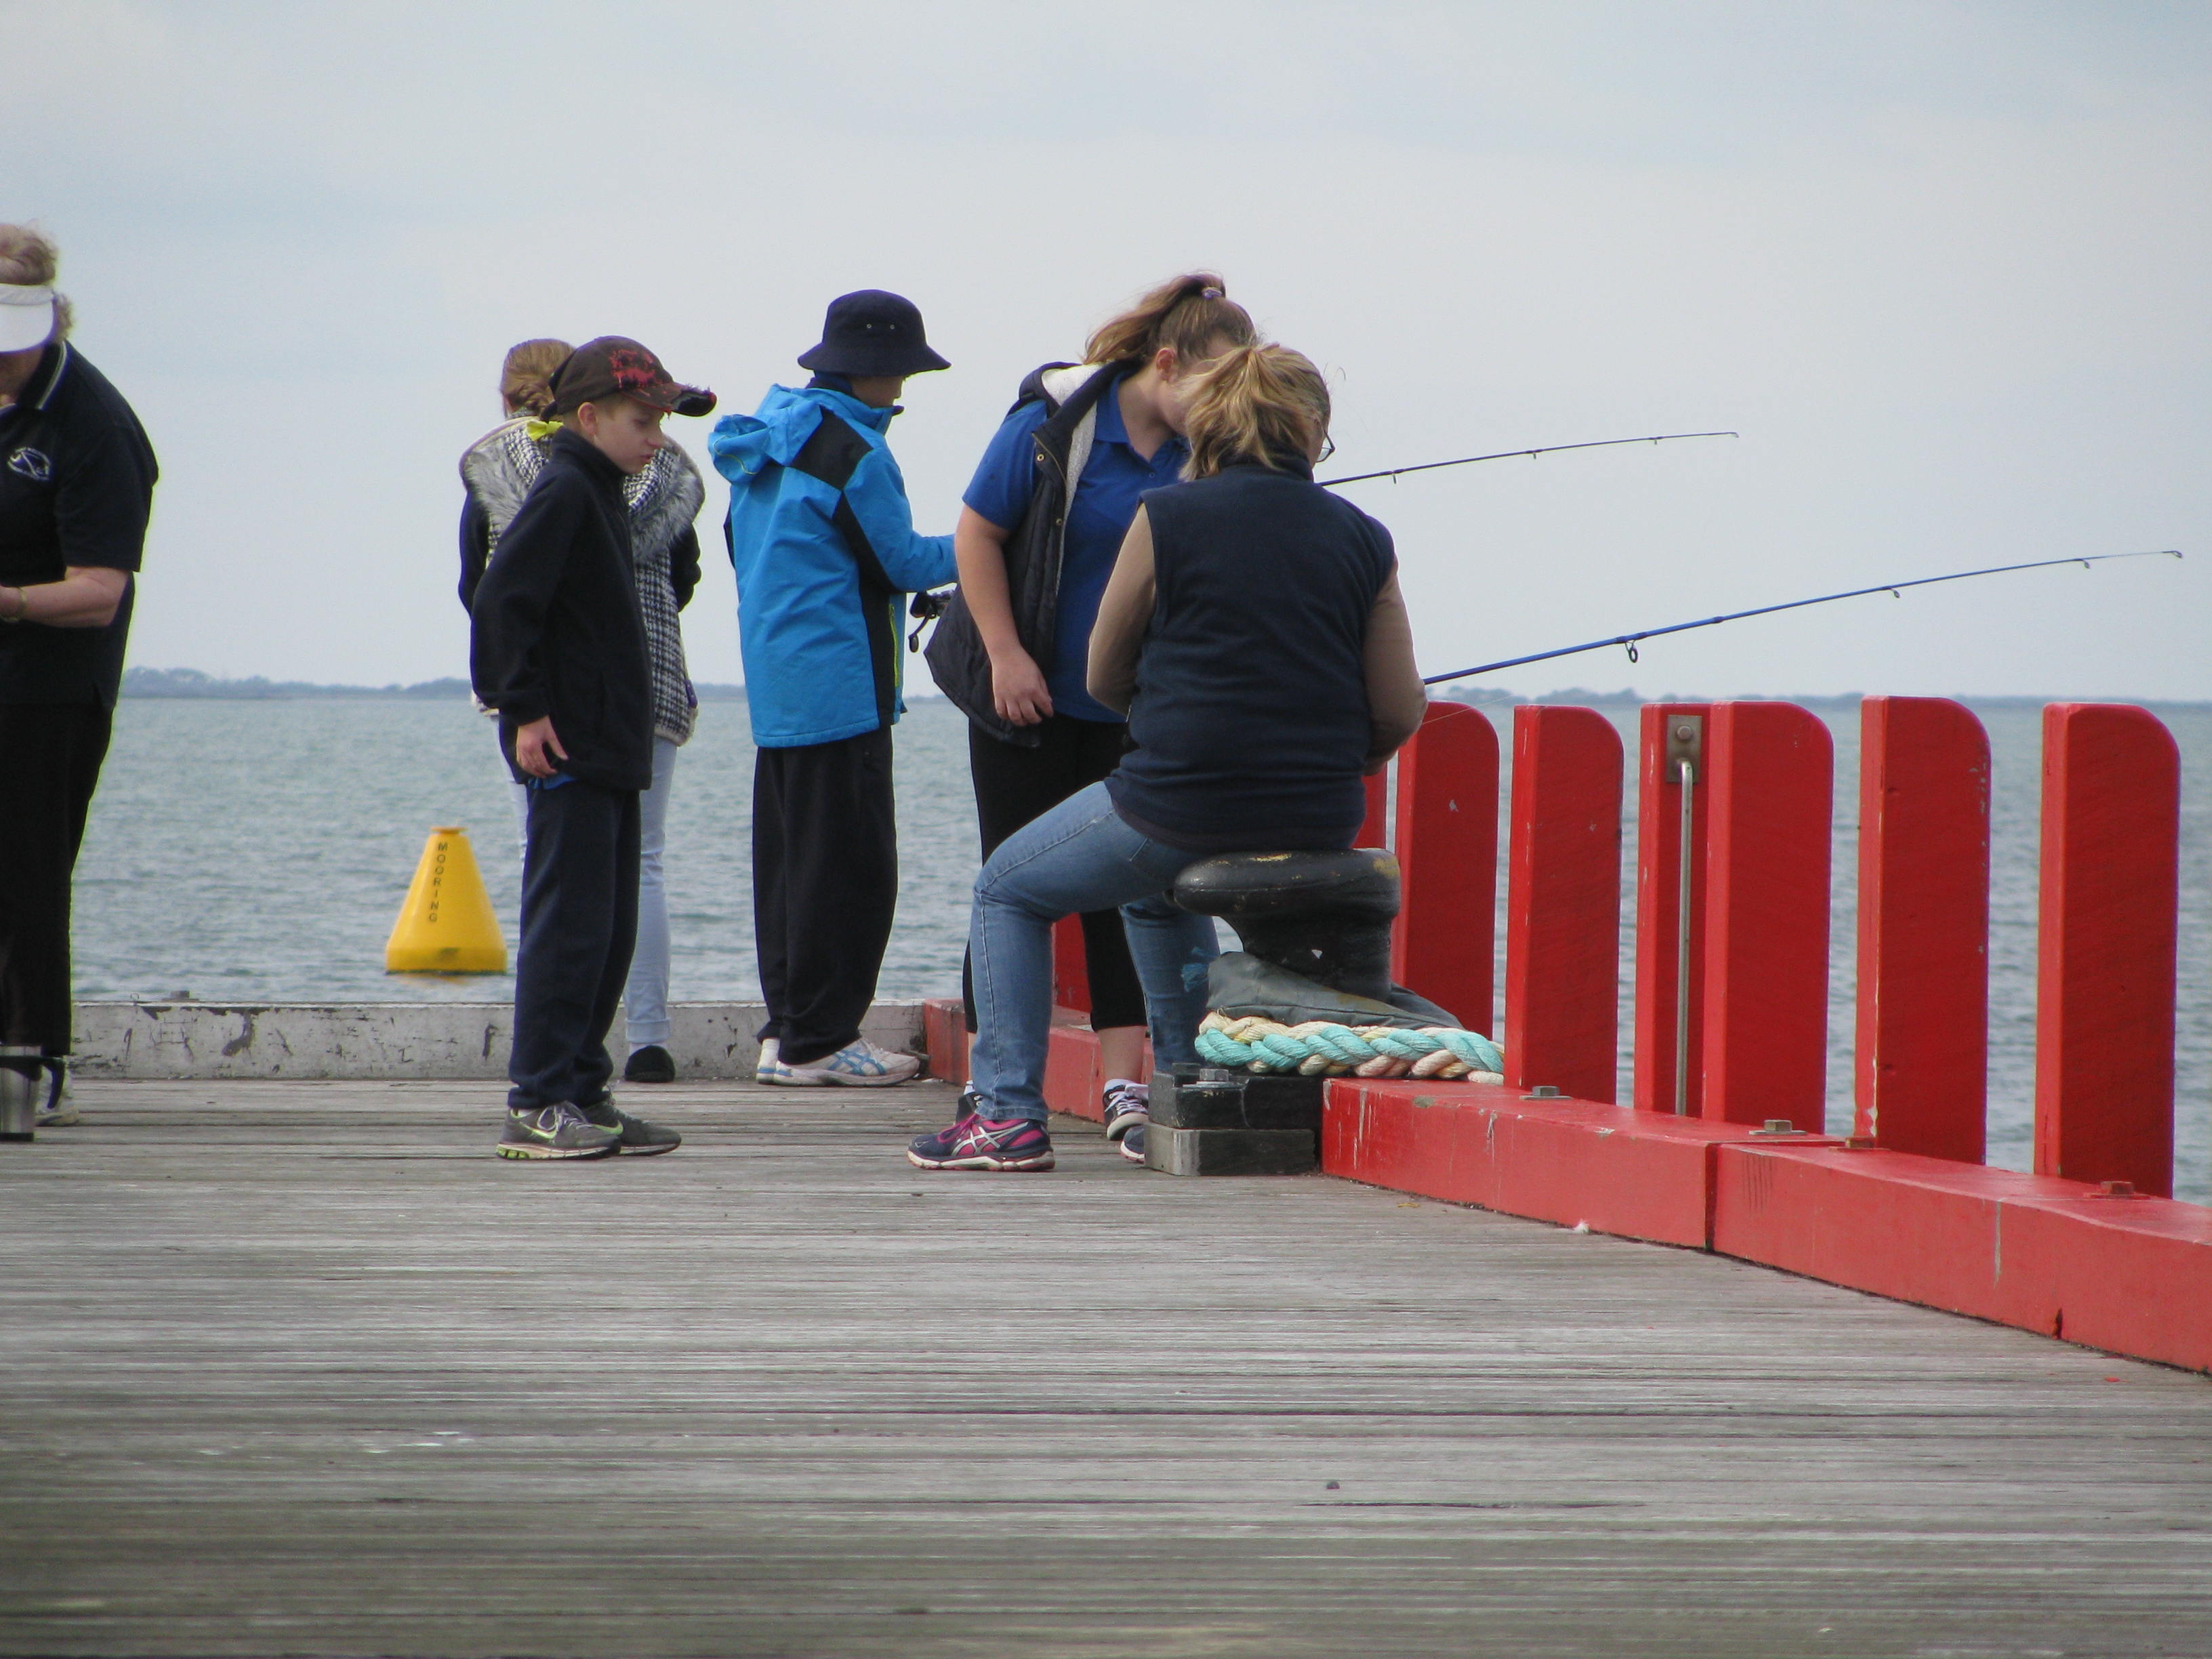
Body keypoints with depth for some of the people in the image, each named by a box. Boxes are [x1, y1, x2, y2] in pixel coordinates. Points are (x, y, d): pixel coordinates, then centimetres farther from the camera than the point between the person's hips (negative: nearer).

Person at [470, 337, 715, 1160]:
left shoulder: (602, 497, 18)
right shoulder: (564, 493, -12)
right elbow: (502, 601, -20)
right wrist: (524, 709, -21)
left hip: (610, 751, 10)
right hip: (569, 751, -10)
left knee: (610, 932, 11)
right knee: (570, 924, -11)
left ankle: (581, 1095, 15)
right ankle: (536, 1104, -10)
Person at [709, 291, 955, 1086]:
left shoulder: (768, 438, 12)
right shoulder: (850, 450, -16)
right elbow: (898, 560, -10)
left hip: (774, 677, 9)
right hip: (838, 682, -9)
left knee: (787, 852, 13)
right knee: (849, 859, -5)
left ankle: (786, 1030, 16)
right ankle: (819, 1041, -4)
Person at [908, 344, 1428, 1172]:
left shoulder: (1166, 521, -6)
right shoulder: (1363, 540, 2)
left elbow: (1103, 681, 5)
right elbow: (1399, 714, 2)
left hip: (1180, 802, -5)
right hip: (1318, 829, 5)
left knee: (1007, 890, 19)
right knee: (1161, 891, 37)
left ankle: (1007, 1114, 8)